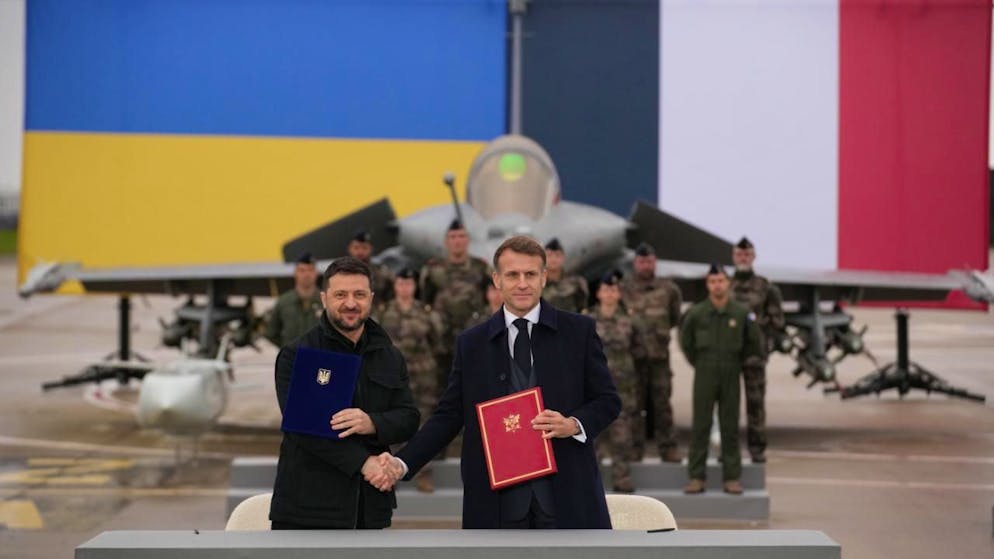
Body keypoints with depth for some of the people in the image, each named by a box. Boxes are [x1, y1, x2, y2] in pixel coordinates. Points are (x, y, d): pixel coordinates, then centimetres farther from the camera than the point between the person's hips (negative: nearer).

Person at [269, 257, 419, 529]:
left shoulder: (390, 357, 15)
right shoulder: (297, 355, -2)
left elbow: (409, 418, 7)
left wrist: (372, 424, -16)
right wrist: (362, 461, -18)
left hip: (369, 508, 5)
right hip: (306, 509, -5)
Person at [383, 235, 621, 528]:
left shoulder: (579, 331, 4)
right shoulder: (471, 343, 8)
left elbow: (608, 400, 7)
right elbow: (449, 414, 8)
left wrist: (574, 425, -14)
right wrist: (403, 462, -5)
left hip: (567, 496, -1)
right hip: (499, 502, 1)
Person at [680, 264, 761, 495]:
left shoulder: (741, 313, -3)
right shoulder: (696, 313, -4)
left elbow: (753, 342, 10)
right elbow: (685, 342, 11)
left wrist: (737, 364, 11)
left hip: (730, 377, 0)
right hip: (704, 377, 0)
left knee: (730, 428, 4)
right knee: (700, 427, 1)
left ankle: (732, 478, 9)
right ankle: (696, 477, 5)